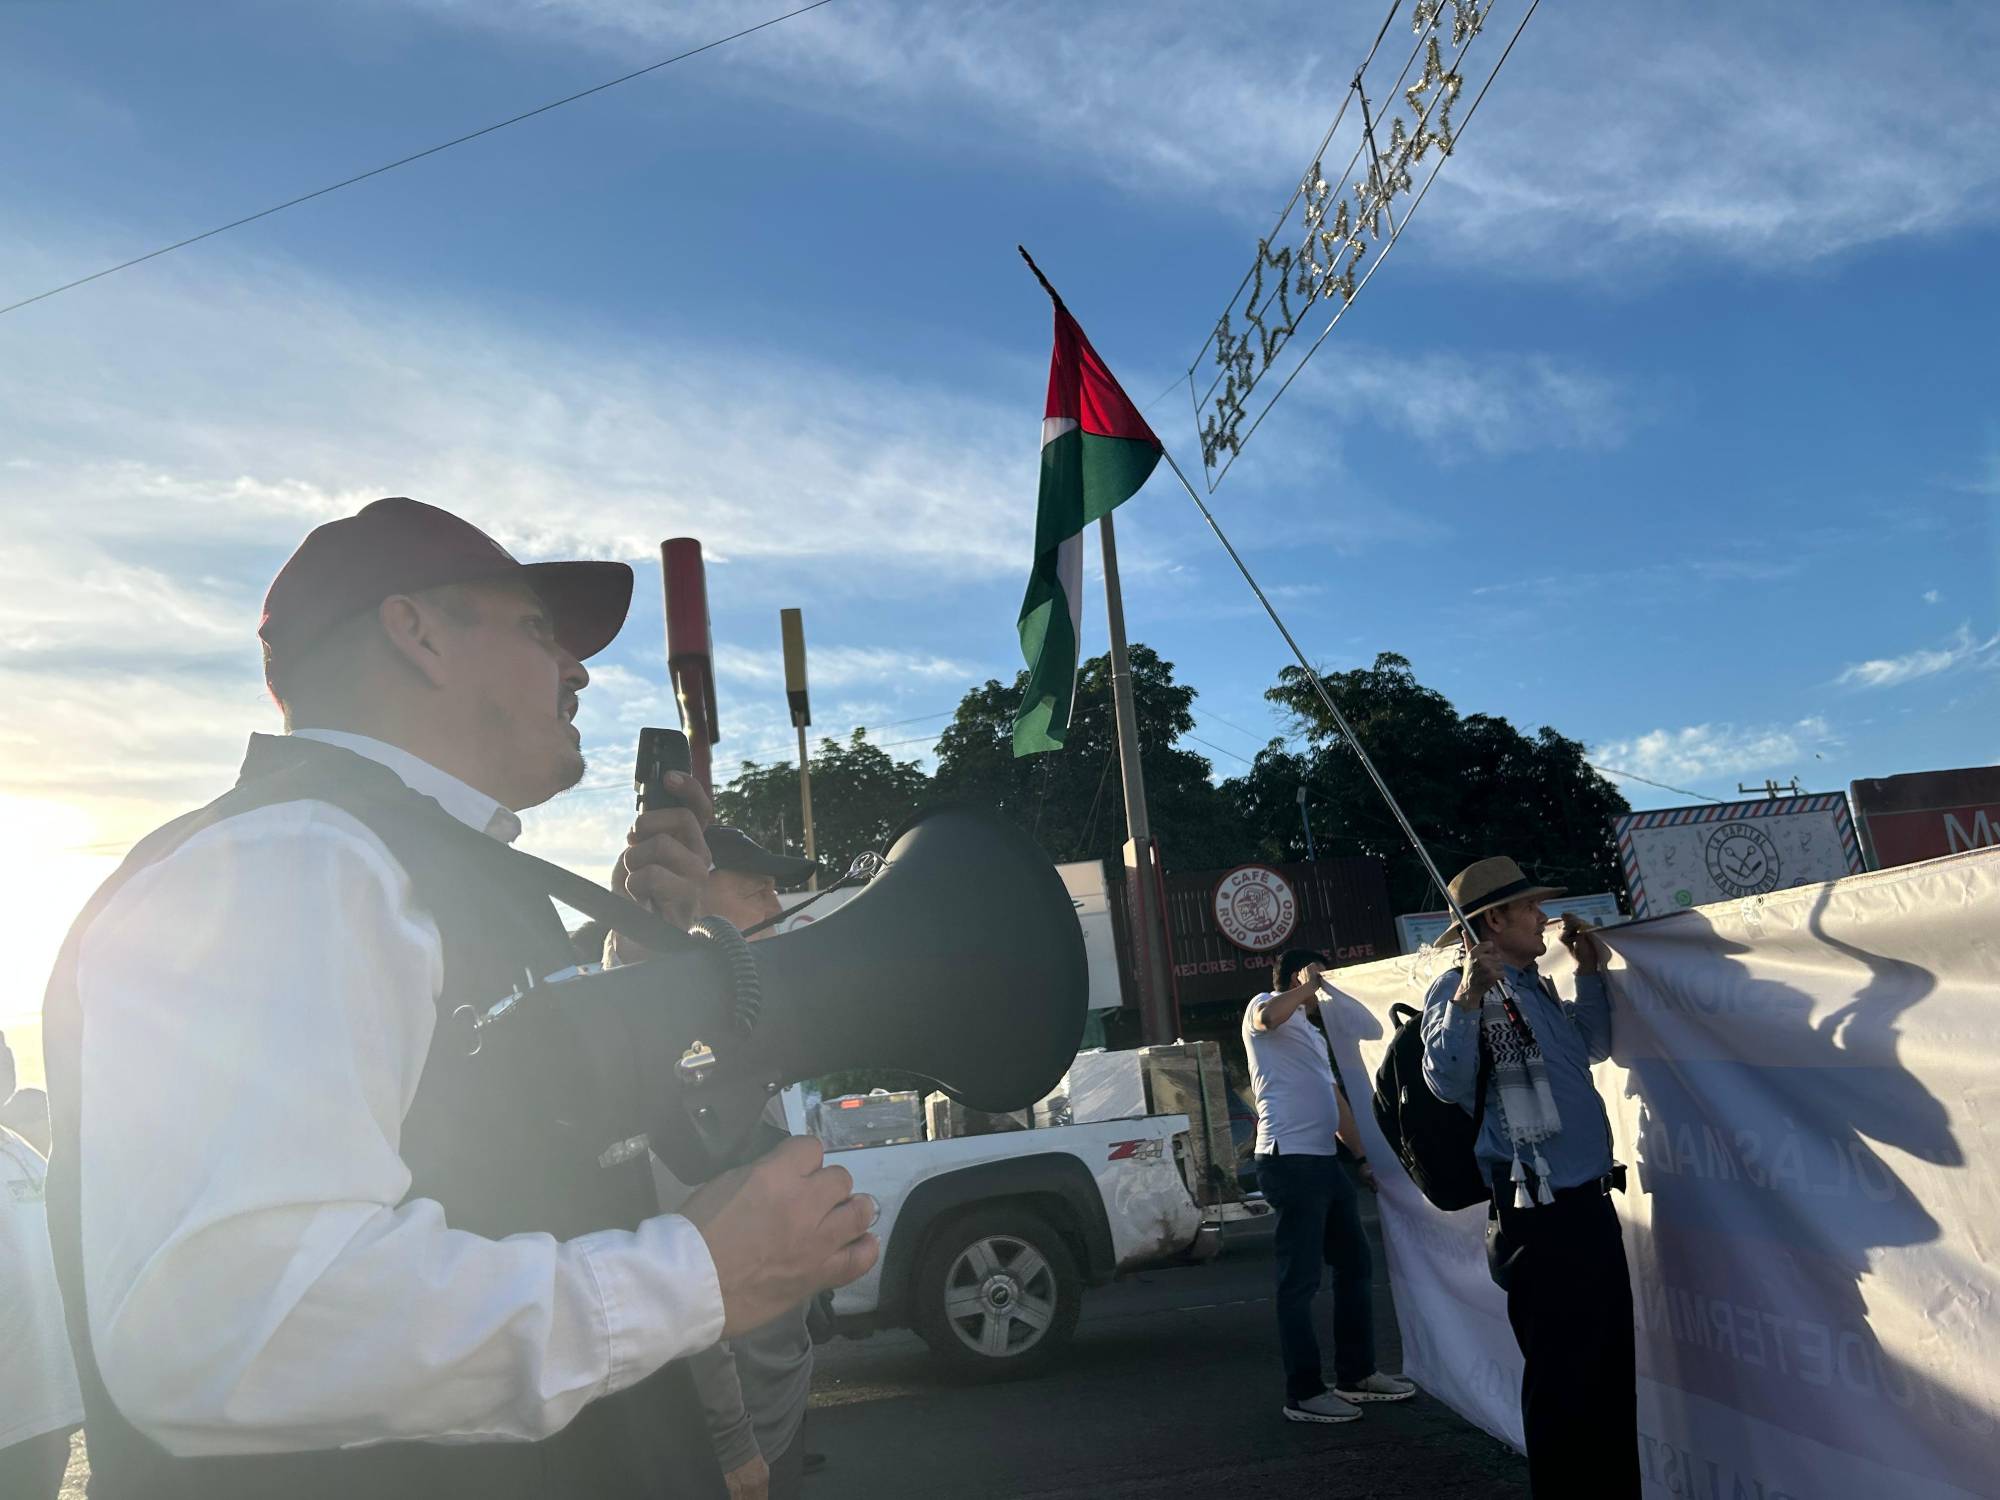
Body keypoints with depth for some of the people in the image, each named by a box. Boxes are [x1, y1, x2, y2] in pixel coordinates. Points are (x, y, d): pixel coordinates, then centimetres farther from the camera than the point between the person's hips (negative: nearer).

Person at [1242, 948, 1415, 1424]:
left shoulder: (1312, 1034, 28)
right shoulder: (1264, 1007, -1)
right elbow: (1268, 1016, -28)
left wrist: (1364, 1157, 20)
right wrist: (1308, 987, -13)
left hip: (1325, 1161, 10)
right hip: (1291, 1159, -10)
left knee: (1356, 1264, 15)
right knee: (1300, 1280, -6)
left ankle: (1356, 1374, 26)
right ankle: (1304, 1393, 0)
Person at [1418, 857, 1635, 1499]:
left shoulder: (1534, 986, 16)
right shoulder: (1460, 989, -10)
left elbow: (1594, 1047, 30)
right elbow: (1448, 1083, -23)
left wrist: (1589, 973, 19)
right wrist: (1466, 998, -33)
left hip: (1589, 1203, 9)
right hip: (1540, 1214, -9)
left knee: (1612, 1370, 17)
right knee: (1563, 1380, -1)